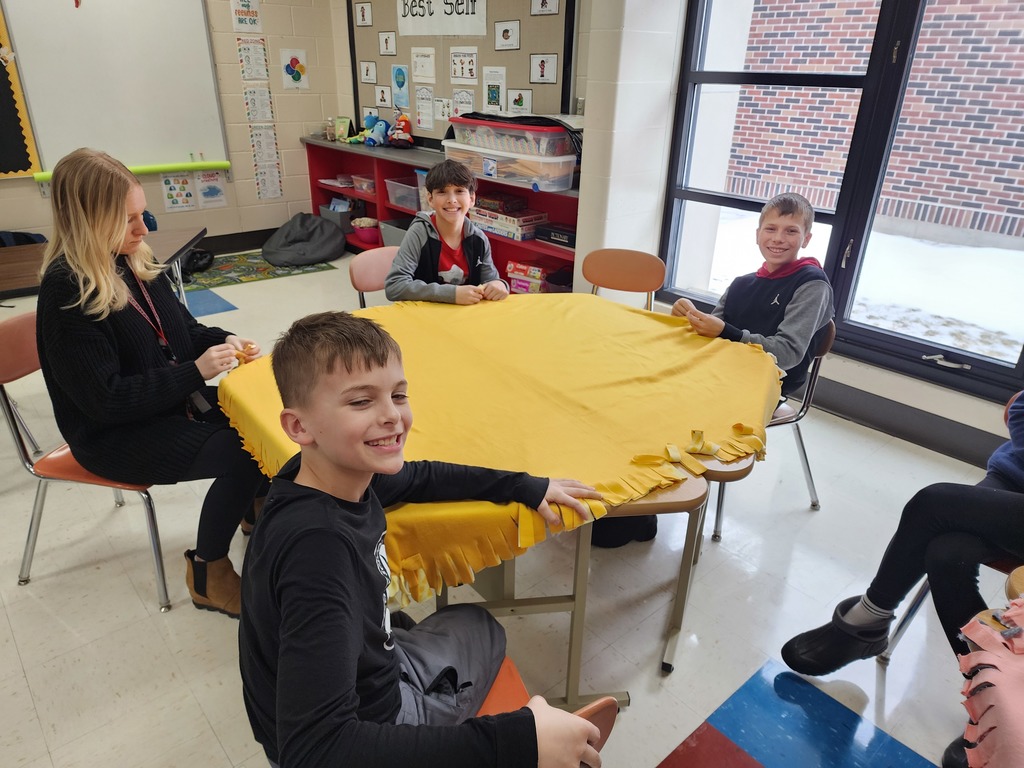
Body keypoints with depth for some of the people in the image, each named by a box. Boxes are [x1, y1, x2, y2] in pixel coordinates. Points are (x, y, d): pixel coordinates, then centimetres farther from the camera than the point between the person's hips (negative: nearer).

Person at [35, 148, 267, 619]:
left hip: (170, 401, 7)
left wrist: (224, 341, -7)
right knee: (242, 455, -24)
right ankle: (206, 575, -3)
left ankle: (260, 506, 15)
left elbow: (182, 329, 14)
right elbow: (105, 399, -23)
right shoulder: (67, 292, -21)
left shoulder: (133, 259, 2)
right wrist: (195, 372, -26)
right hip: (114, 434, -7)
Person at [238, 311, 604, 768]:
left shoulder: (345, 476, -15)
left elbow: (420, 477, 7)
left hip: (368, 673, 6)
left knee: (478, 625, 26)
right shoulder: (317, 545, -39)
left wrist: (526, 486, 7)